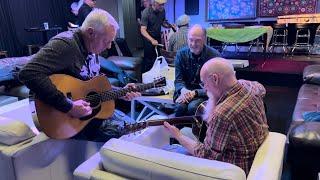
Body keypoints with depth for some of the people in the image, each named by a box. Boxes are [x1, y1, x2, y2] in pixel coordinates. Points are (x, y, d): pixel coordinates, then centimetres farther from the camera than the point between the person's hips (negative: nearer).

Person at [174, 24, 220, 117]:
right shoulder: (181, 54, 1)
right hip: (186, 91, 2)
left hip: (205, 93, -2)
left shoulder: (214, 55, -9)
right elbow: (178, 80, 2)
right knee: (180, 106, -29)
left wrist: (194, 93, -23)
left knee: (192, 107, -31)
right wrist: (183, 90, -22)